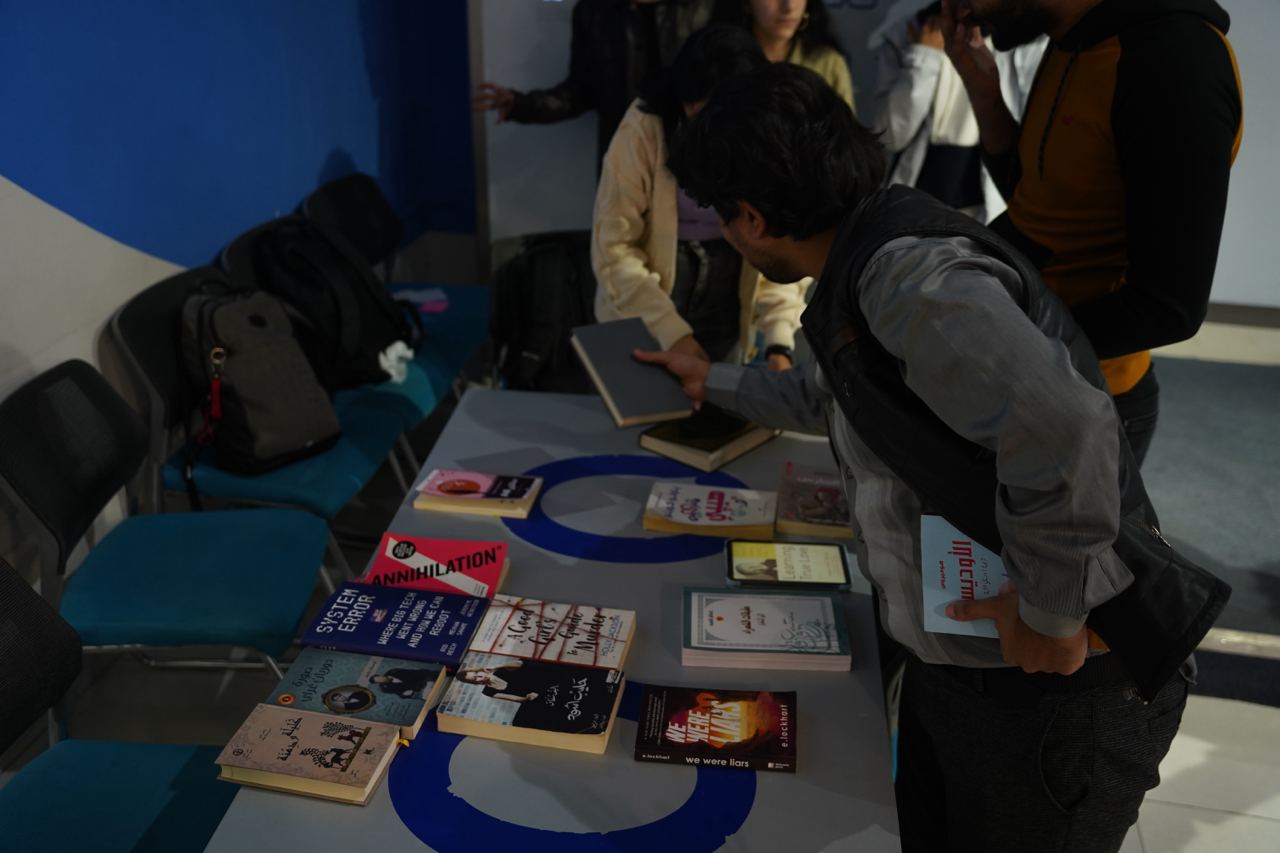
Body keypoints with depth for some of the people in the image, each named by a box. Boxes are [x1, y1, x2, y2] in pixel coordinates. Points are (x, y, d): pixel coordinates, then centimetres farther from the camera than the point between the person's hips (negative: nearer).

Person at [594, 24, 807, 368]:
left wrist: (779, 341, -20)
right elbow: (613, 245, -17)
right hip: (640, 323, -2)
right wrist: (672, 331, -21)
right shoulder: (644, 129, -19)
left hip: (728, 321, 2)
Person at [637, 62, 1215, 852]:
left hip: (1053, 684, -9)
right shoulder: (866, 267, 8)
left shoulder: (909, 273, -25)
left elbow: (1065, 427, -38)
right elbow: (831, 397, 29)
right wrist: (716, 383, 40)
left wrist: (1050, 614, -25)